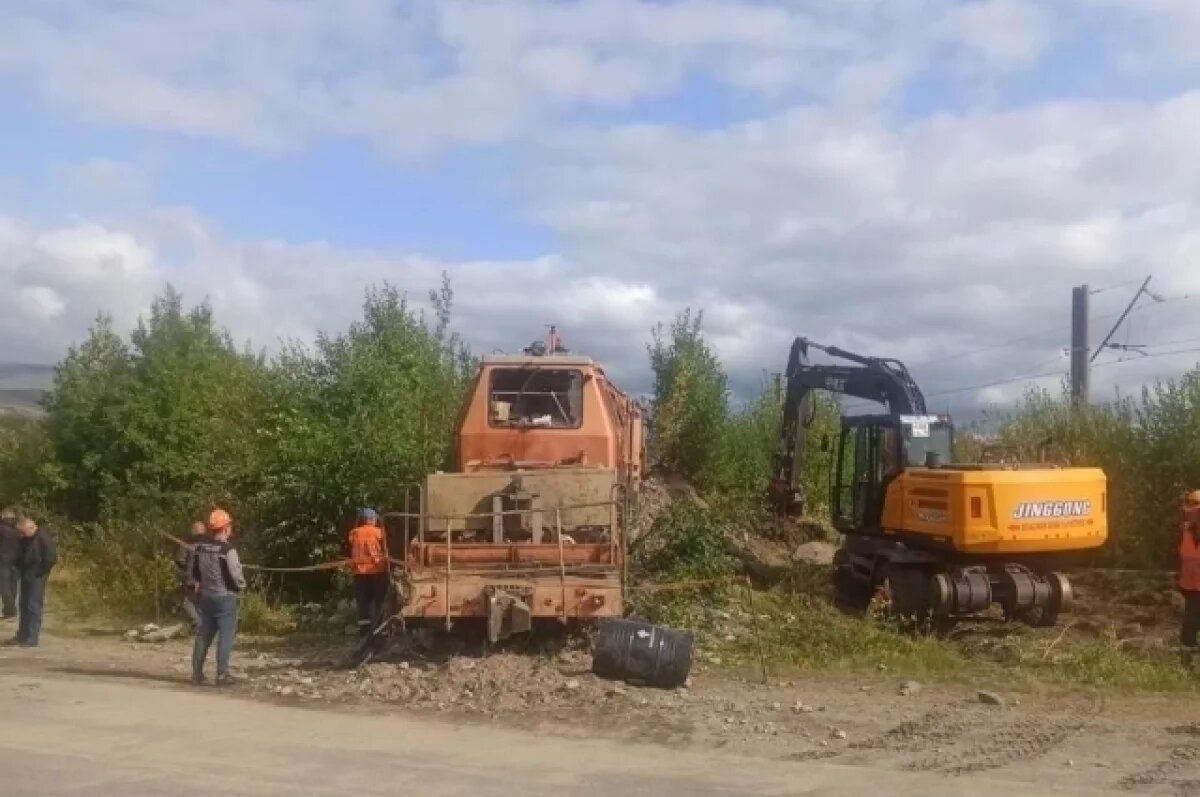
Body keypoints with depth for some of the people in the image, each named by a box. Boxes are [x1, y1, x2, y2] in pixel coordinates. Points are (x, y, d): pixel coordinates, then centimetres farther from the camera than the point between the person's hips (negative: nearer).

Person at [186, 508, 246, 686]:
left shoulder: (198, 547, 2)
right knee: (225, 636, 0)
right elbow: (236, 576, -16)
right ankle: (222, 675, 1)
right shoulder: (228, 550, -19)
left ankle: (197, 672, 19)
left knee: (203, 635, 15)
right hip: (225, 598, -6)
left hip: (205, 597, 6)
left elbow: (191, 572, 10)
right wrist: (241, 586, 5)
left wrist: (196, 586, 24)